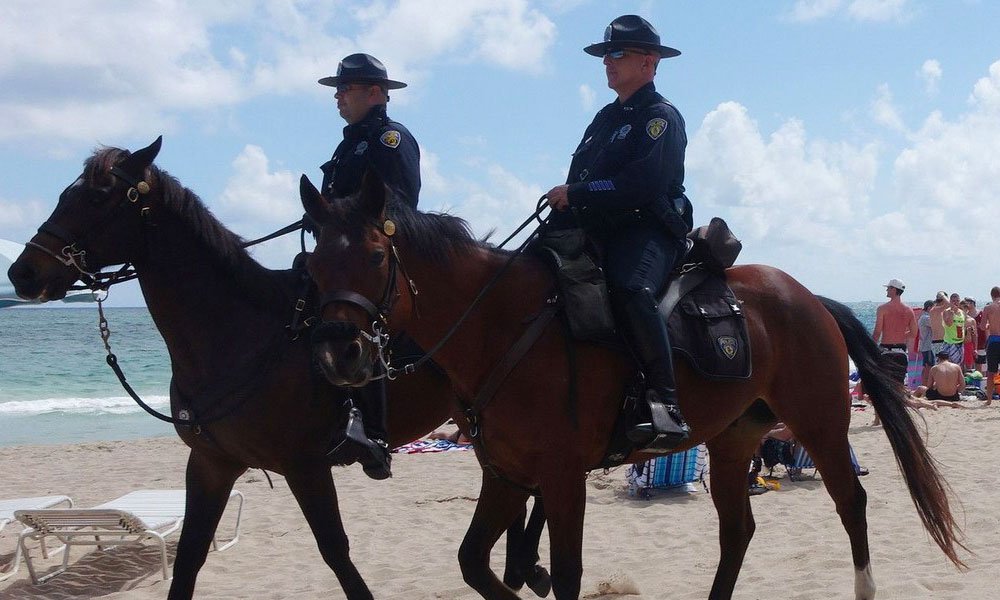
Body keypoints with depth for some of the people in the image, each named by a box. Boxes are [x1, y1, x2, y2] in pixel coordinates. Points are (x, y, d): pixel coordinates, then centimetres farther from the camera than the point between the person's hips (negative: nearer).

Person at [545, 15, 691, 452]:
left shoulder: (661, 117, -1)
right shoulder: (607, 118, 25)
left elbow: (644, 182, -17)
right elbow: (580, 178, 25)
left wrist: (576, 194, -15)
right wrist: (561, 207, 5)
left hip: (649, 230, -9)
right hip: (599, 232, 9)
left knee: (630, 289, -37)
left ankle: (664, 404, -42)